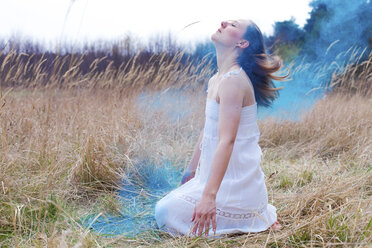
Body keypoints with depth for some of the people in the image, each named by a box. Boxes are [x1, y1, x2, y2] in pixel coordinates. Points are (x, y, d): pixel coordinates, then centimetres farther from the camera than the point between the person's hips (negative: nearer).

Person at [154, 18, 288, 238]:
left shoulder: (233, 80, -21)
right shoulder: (216, 79, 9)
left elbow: (227, 141, -29)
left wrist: (209, 196, -35)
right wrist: (191, 171, 27)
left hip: (235, 182, -10)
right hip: (224, 176, 10)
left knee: (165, 213, -11)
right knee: (164, 207, 20)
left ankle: (254, 221, -2)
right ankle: (255, 214, 17)